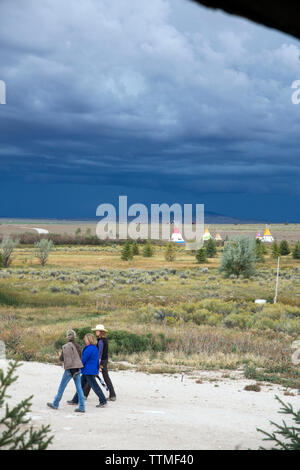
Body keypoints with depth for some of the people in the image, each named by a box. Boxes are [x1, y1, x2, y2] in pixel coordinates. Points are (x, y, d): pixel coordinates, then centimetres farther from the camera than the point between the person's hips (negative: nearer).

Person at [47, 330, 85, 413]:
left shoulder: (65, 347, -11)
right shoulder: (78, 346, 5)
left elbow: (61, 358, -5)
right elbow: (80, 357, 11)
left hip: (69, 369, -5)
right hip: (77, 368, 5)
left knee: (62, 387, 8)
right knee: (79, 388, 4)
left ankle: (55, 404, 21)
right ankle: (82, 407, 1)